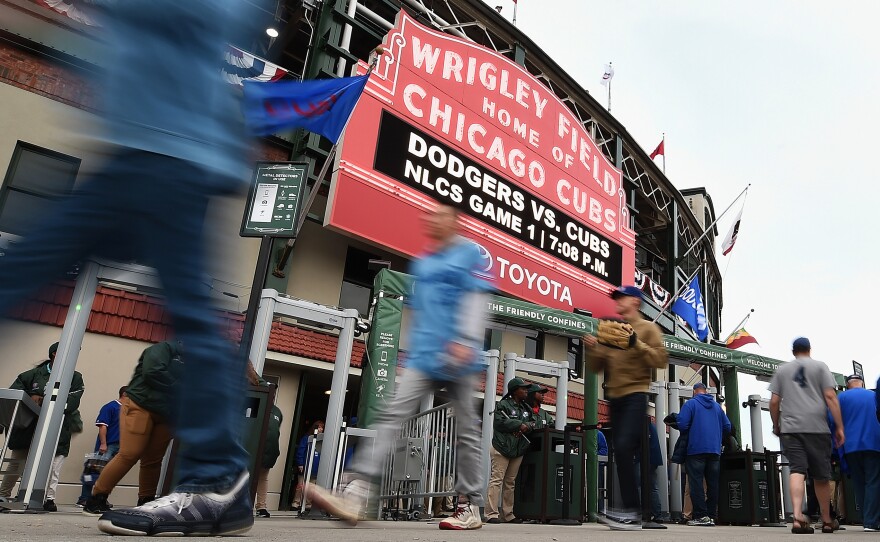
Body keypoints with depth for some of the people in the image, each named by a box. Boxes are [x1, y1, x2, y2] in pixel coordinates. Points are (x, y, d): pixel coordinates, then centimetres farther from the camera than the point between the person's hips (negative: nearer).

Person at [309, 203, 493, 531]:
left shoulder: (469, 253, 3)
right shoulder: (422, 263, 21)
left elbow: (477, 300, -8)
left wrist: (466, 341, -20)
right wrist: (413, 350, 20)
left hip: (457, 357, -5)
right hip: (424, 356, 5)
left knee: (466, 429, 4)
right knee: (392, 415, -9)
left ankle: (471, 507, 15)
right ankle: (354, 497, -16)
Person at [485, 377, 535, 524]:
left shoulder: (527, 408, 18)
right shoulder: (503, 405, -4)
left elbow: (535, 422, 11)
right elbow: (500, 421, -17)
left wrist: (527, 426, -10)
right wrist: (519, 424, -14)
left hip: (518, 450, 7)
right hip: (501, 448, -7)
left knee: (510, 482, 11)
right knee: (497, 479, -9)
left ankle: (508, 514, 17)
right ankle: (491, 514, -9)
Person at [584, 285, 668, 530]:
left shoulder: (648, 328, 3)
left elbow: (660, 360, -9)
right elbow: (597, 367, 17)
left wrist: (637, 344, -19)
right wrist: (592, 349, -2)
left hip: (636, 395, -6)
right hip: (615, 397, 6)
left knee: (624, 447, -21)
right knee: (622, 454, 5)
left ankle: (631, 509, -15)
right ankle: (633, 513, 11)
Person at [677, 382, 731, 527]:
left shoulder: (690, 403, -2)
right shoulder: (716, 405, 13)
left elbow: (682, 424, -12)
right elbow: (727, 427, 13)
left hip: (696, 450, -5)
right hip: (715, 451, 5)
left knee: (696, 483, -4)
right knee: (713, 484, 9)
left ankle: (701, 516, -8)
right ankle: (711, 516, 10)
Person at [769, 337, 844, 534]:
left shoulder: (781, 370, 14)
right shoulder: (820, 366, 9)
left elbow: (774, 401, 9)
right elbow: (830, 396, -1)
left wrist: (776, 425, 21)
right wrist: (839, 427, 0)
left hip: (790, 427, 1)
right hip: (817, 427, 0)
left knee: (797, 470, -7)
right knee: (821, 476, 10)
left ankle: (797, 517, -23)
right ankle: (827, 521, 23)